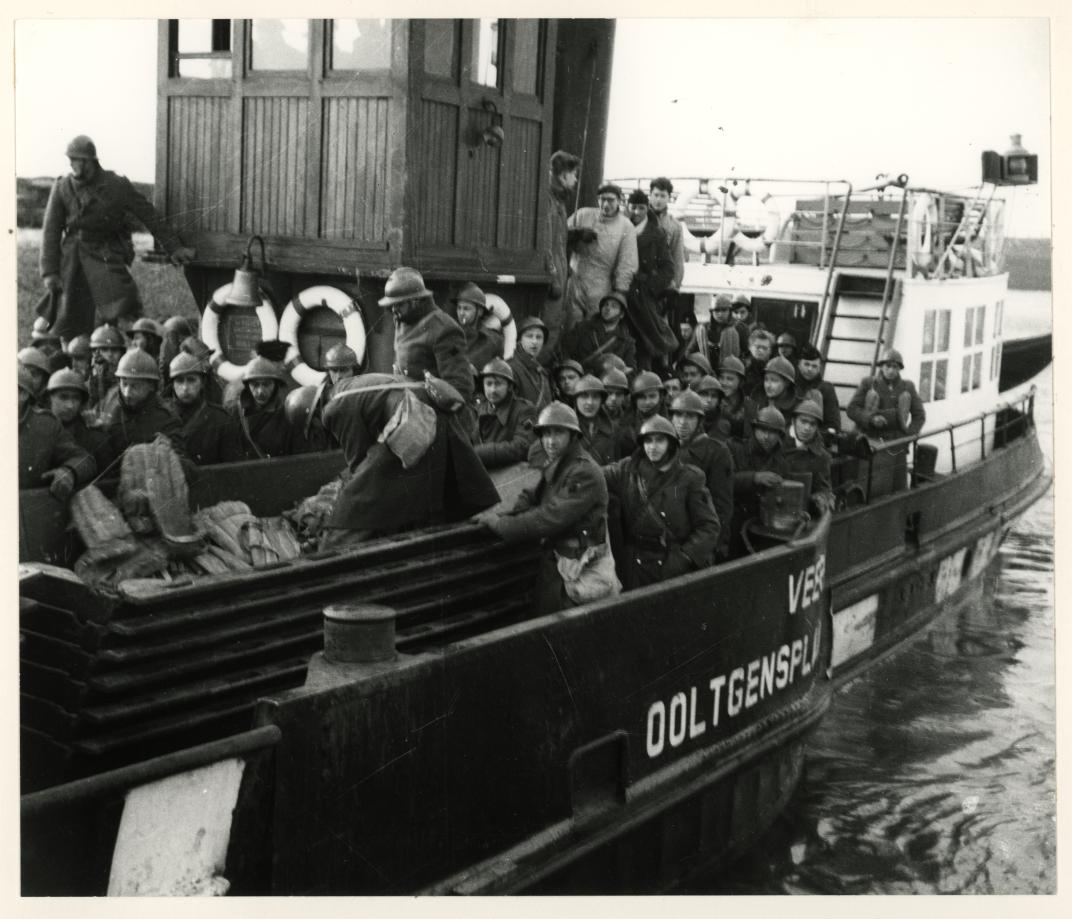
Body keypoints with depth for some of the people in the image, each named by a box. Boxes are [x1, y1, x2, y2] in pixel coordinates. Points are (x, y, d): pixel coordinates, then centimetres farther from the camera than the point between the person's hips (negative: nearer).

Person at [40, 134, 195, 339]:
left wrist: (174, 247, -2)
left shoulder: (116, 186, -5)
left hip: (107, 255, -2)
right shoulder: (62, 188, 2)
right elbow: (51, 231, 4)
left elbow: (149, 216, 0)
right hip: (72, 256, 2)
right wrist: (49, 272, -2)